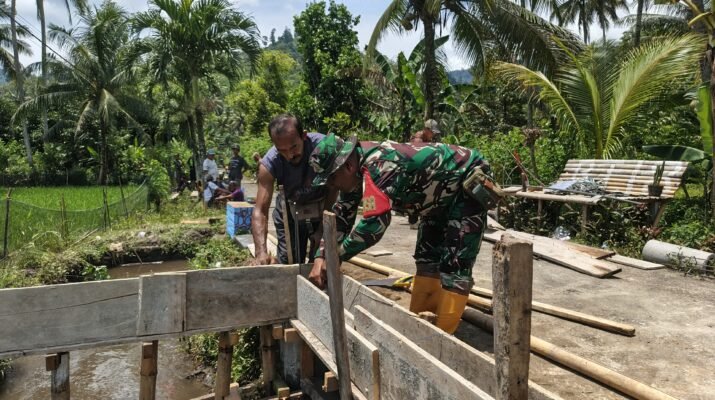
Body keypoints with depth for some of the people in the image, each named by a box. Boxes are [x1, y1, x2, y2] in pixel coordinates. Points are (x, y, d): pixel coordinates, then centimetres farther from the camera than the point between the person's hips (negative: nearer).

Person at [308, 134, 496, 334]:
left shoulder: (379, 166, -36)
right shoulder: (356, 169, -5)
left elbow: (375, 223, -39)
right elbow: (342, 215, 1)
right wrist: (320, 257, -9)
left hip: (469, 182, -9)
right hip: (442, 193, 10)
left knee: (455, 264, -12)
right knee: (428, 256, 10)